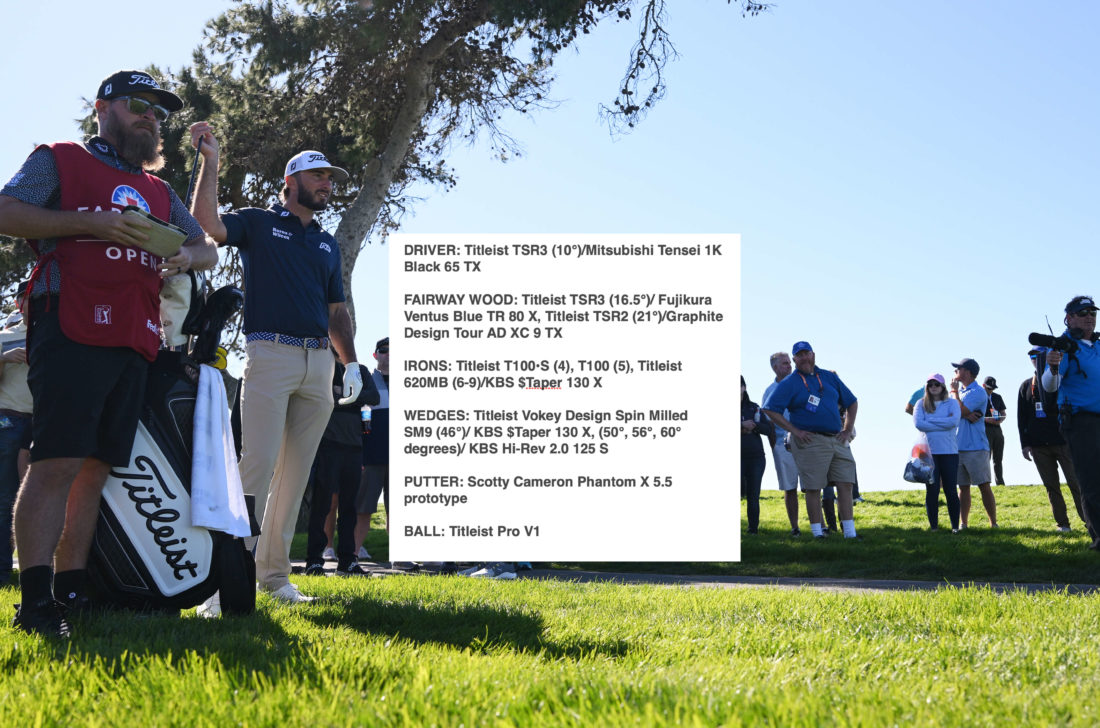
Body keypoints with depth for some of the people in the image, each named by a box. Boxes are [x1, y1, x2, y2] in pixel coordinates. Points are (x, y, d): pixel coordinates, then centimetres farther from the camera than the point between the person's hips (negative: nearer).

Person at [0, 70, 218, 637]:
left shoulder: (159, 192, 28)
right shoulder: (59, 161, 10)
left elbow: (206, 247, 30)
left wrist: (187, 256, 4)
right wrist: (92, 223, -12)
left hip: (134, 344, 7)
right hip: (71, 330, -7)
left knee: (97, 465, 5)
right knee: (57, 462, -14)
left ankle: (72, 587, 9)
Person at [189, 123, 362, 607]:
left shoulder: (328, 245, 23)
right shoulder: (259, 224, 8)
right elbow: (206, 222, -11)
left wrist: (351, 363, 12)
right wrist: (211, 160, -14)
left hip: (319, 362, 6)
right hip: (270, 353, -6)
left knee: (296, 471, 4)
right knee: (257, 464, -14)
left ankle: (274, 572, 9)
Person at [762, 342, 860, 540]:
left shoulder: (829, 377, 15)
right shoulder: (789, 383, 1)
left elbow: (851, 402, 24)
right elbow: (770, 409, -7)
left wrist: (848, 430, 12)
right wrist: (794, 431, -11)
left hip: (837, 440, 4)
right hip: (810, 441, -4)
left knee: (845, 484, 0)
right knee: (813, 488, -4)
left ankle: (849, 532, 3)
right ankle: (817, 532, 2)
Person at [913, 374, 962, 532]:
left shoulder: (951, 403, 8)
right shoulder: (921, 404, 9)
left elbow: (954, 421, -11)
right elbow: (918, 423, -7)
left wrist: (931, 421, -8)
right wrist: (943, 425, -8)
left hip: (949, 452, 0)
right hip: (928, 452, 0)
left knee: (951, 490, 1)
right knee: (932, 490, 1)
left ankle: (955, 526, 8)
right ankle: (933, 526, 8)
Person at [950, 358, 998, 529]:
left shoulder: (978, 392, -6)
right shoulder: (959, 390, 17)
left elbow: (960, 410, -16)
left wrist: (954, 390, -4)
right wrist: (966, 415, -14)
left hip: (976, 447, -7)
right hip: (958, 447, 7)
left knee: (984, 486, -5)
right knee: (963, 487, 7)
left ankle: (993, 523, -2)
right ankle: (964, 524, 9)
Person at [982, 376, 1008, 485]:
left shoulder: (997, 397, 18)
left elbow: (1004, 413, 19)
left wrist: (1000, 420, -4)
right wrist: (986, 419, -19)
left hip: (997, 429, 6)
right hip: (985, 430, -6)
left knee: (998, 459, 7)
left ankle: (1000, 482, 10)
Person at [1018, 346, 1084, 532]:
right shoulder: (1026, 386, 12)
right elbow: (1021, 417, 11)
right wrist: (1025, 444, 4)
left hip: (1062, 440, -3)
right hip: (1038, 445, 3)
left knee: (1075, 483, -6)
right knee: (1051, 486, 3)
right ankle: (1062, 523, 7)